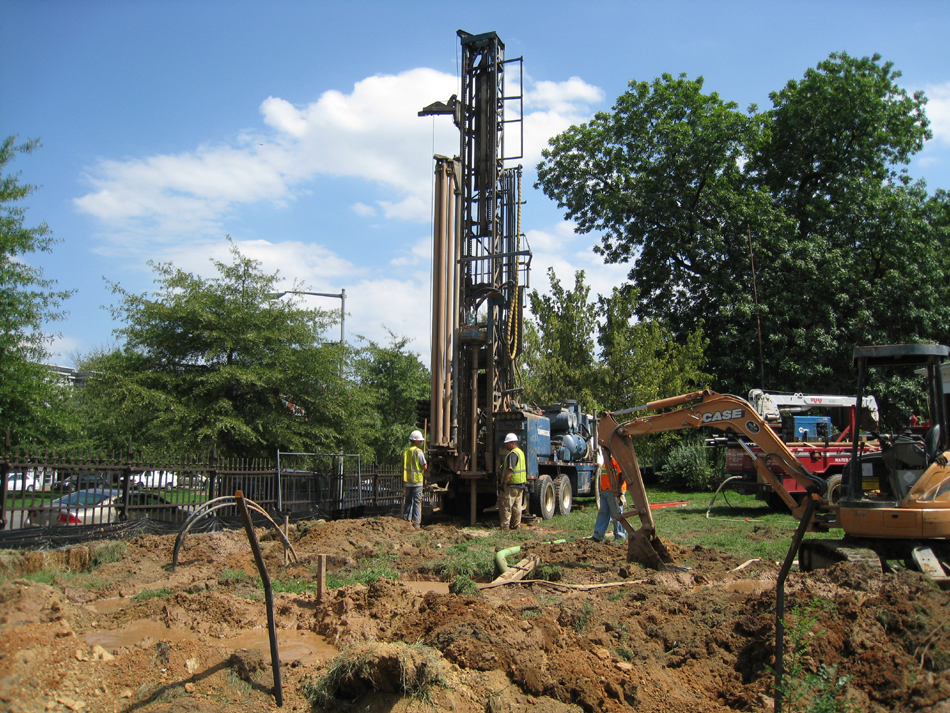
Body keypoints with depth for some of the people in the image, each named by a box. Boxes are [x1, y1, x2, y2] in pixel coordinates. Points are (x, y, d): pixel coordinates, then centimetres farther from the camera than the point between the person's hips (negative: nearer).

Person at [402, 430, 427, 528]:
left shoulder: (404, 451, 9)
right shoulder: (418, 451, -11)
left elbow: (404, 466, 13)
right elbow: (425, 467, -10)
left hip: (406, 481, 6)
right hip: (417, 480, -6)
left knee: (408, 501, 15)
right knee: (417, 502, -1)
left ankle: (406, 520, 18)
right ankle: (416, 523, -2)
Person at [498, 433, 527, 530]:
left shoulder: (512, 454, -17)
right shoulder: (521, 452, 16)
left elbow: (510, 470, -26)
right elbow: (525, 469, 23)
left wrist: (504, 483, -24)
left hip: (511, 485, -10)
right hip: (521, 484, 10)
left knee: (505, 505, -5)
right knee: (517, 506, 13)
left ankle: (505, 526, -6)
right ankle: (516, 525, 16)